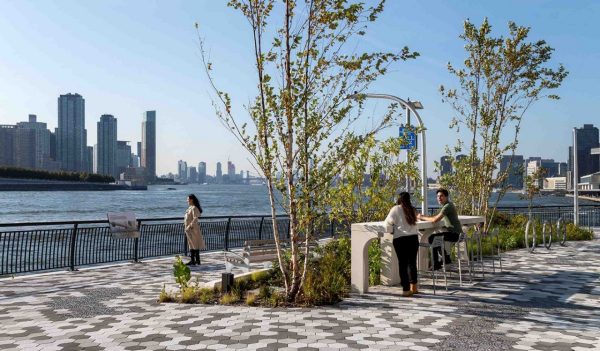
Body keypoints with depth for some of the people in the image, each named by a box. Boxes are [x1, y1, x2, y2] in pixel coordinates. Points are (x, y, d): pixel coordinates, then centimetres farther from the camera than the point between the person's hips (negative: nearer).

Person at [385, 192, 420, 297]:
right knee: (412, 262, 14)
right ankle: (413, 287, 22)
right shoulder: (412, 210, 10)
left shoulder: (396, 209, -2)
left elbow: (389, 221, -3)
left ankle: (406, 289, -1)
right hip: (414, 238, 4)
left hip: (400, 239, -4)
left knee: (403, 263, 0)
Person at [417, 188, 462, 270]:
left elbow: (435, 220, -25)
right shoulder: (446, 205, 15)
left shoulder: (448, 206, -19)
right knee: (436, 237, 27)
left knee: (432, 238, -15)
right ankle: (446, 258, 34)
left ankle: (436, 264, -10)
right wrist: (424, 216, 0)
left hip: (454, 234, -11)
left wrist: (423, 218, -12)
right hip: (452, 232, 11)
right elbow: (437, 217, 14)